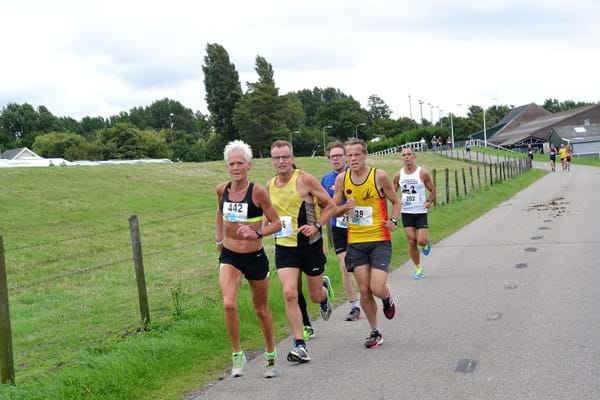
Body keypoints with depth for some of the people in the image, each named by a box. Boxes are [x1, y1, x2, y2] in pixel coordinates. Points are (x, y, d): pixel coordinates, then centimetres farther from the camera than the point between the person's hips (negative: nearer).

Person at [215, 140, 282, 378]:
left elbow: (276, 224, -11)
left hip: (255, 257, -2)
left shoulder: (258, 192, -15)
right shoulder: (222, 190, -3)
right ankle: (237, 355, -2)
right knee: (229, 304, -20)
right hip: (229, 256, 2)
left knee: (261, 310, 13)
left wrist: (257, 234, -27)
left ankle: (271, 355, 34)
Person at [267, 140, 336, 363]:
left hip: (310, 245, -2)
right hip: (284, 247, 3)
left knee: (315, 296, 10)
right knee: (289, 293, -15)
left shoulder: (305, 180, -10)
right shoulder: (270, 185, 4)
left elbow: (330, 206, -5)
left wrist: (316, 226, -18)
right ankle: (299, 345, -7)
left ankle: (325, 288, 49)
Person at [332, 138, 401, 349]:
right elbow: (333, 210, 9)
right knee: (364, 291, 4)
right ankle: (375, 332, 23)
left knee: (377, 288, -13)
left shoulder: (379, 176, -6)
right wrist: (345, 208, -13)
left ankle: (388, 298, 25)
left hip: (380, 240, -3)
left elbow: (395, 202, 6)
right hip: (355, 242, 3)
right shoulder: (341, 179, 1)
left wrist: (393, 221, -13)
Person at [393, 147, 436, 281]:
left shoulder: (423, 173, -6)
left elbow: (432, 190, 3)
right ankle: (418, 269, 17)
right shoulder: (398, 175, 2)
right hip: (406, 212, 2)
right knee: (411, 242, 1)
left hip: (421, 212, -2)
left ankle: (426, 243, 27)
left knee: (421, 241, -12)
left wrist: (429, 201, -15)